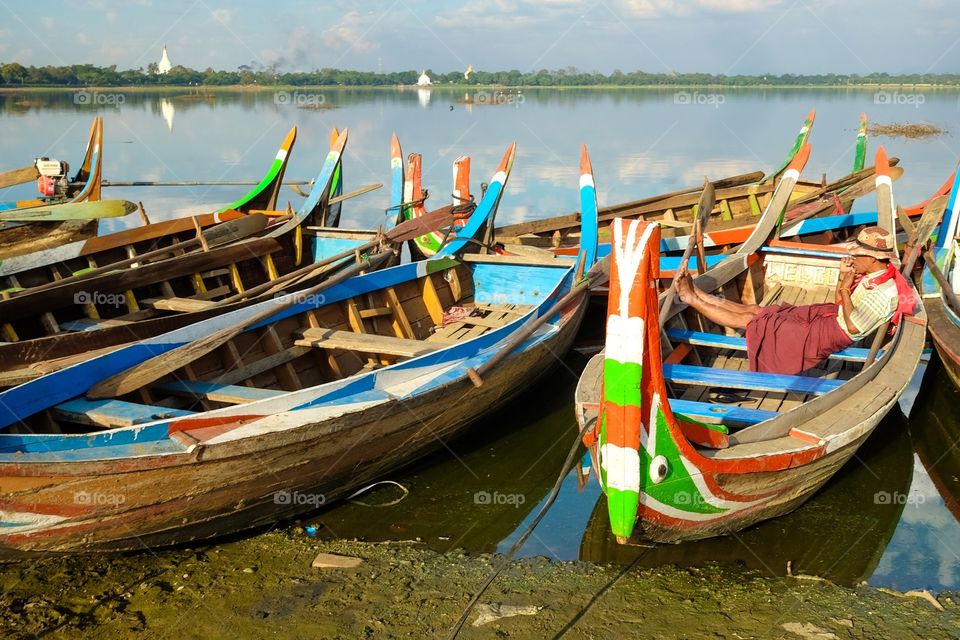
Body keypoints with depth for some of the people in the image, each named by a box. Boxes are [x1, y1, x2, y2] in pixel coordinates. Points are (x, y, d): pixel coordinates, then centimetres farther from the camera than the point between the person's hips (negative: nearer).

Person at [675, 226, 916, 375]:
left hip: (827, 333, -9)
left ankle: (694, 300, 2)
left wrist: (845, 289, -21)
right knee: (755, 310, 8)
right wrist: (843, 276, -6)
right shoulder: (875, 272, 3)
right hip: (830, 313, 9)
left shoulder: (883, 293, -27)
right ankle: (697, 296, 11)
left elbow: (852, 327, -25)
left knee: (751, 320, -3)